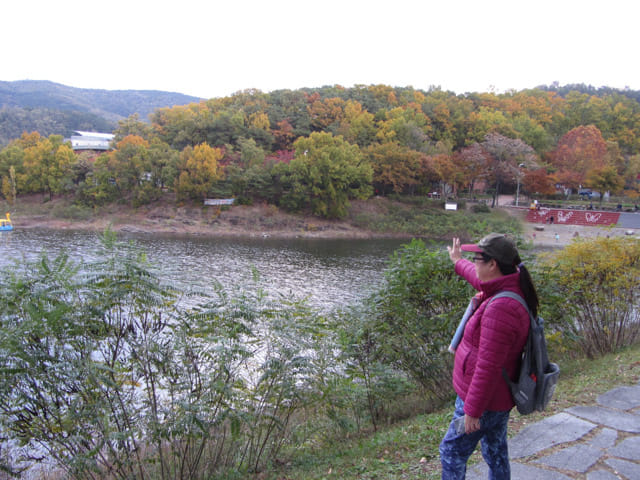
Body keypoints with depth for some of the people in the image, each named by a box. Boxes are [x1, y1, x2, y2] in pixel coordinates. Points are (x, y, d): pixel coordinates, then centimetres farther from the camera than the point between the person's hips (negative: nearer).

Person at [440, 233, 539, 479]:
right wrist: (458, 262, 41)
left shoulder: (501, 309, -33)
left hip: (485, 399, -9)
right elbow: (479, 279, 24)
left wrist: (472, 410, -22)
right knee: (496, 452, 24)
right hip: (500, 396, 10)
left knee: (452, 451, 7)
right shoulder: (510, 289, -1)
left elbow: (488, 367, -30)